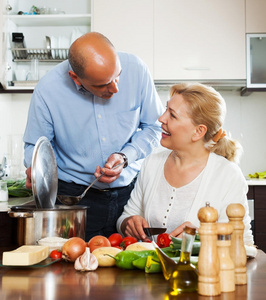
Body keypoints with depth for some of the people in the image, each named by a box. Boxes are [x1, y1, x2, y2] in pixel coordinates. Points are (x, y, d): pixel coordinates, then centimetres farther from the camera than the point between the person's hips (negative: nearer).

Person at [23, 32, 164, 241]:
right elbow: (35, 146, 1)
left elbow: (154, 126, 1)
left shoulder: (135, 69, -11)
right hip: (75, 196, -1)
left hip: (131, 190, 1)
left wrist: (125, 156, -14)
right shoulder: (47, 90, -15)